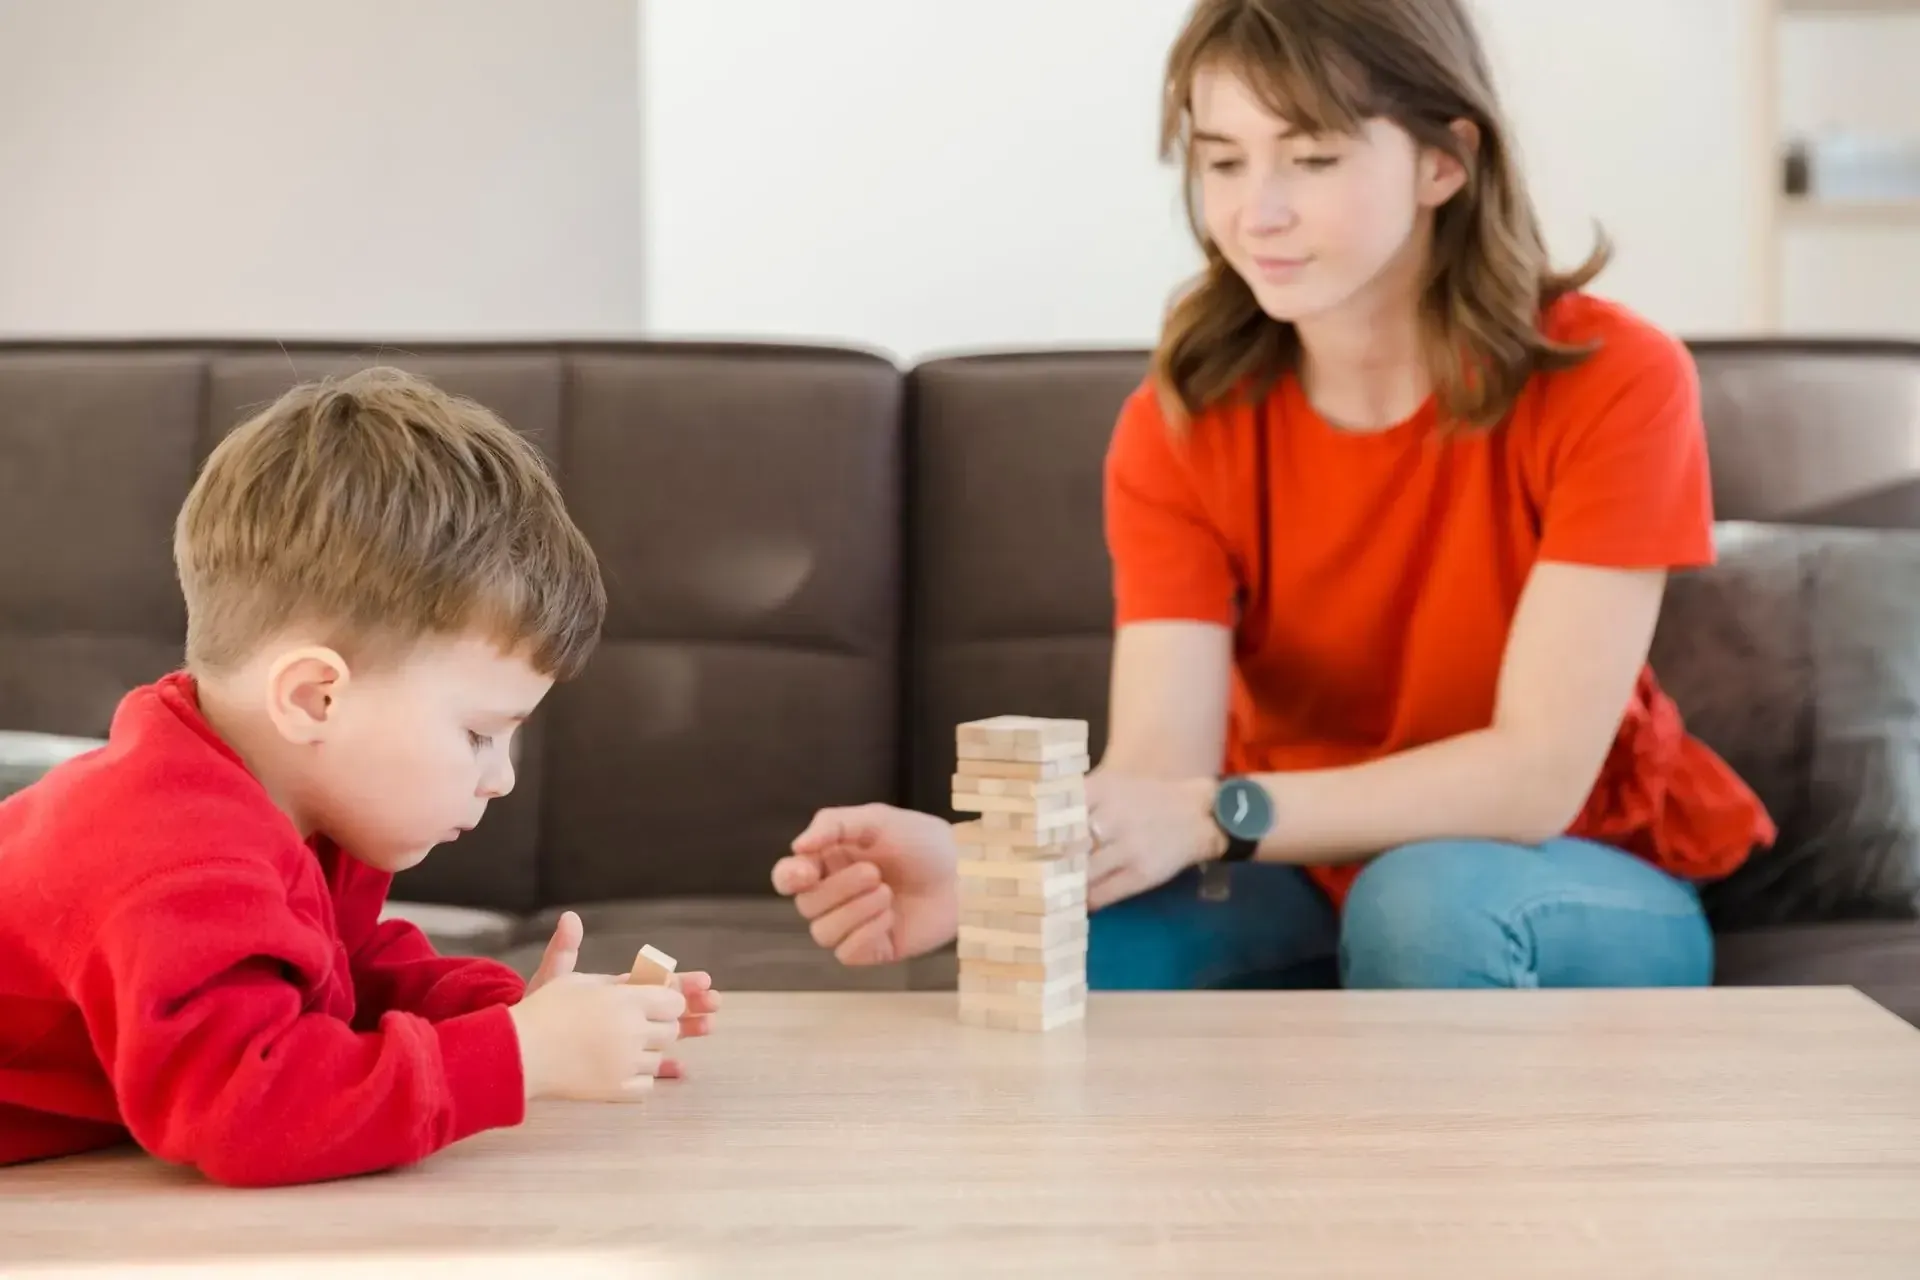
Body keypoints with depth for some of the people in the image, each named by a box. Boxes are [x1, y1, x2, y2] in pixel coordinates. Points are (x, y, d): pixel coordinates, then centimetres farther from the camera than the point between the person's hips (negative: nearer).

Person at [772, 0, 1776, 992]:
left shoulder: (1610, 379, -20)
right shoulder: (1178, 423, -10)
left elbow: (1538, 773, -26)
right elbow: (1156, 764, -22)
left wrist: (1214, 819, -39)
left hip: (1586, 889, -1)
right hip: (1308, 873, 2)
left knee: (1429, 903, -35)